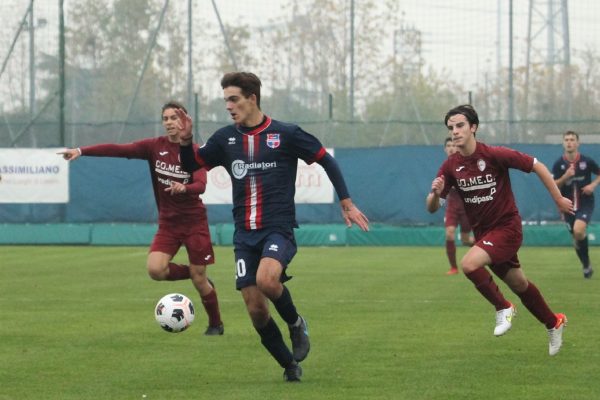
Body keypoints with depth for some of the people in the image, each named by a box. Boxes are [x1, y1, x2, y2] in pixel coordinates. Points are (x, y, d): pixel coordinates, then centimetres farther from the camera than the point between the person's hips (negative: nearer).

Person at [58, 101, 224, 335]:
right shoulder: (155, 147, -2)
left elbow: (201, 185, -22)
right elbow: (118, 149, -11)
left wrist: (184, 188, -44)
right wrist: (81, 151, -21)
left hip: (194, 222, -3)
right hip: (168, 222, 3)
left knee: (199, 281, -1)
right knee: (155, 269, -19)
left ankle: (216, 324, 23)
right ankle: (191, 273, 11)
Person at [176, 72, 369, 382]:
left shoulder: (286, 134, -4)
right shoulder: (225, 138, 7)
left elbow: (327, 161, 4)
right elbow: (192, 165, 17)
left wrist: (346, 203, 3)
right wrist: (186, 140, -3)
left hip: (278, 230, -4)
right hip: (245, 235, 5)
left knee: (266, 279, -32)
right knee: (256, 311, -2)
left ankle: (296, 324, -3)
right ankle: (290, 365, 18)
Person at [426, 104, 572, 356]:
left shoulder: (495, 155, -19)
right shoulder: (450, 166, -4)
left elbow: (537, 166, -9)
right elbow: (432, 208, -3)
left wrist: (559, 200, -7)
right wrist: (435, 194, -26)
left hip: (506, 227, -6)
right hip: (482, 231, 6)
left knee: (469, 264, -27)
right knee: (519, 285, 17)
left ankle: (503, 308, -5)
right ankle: (554, 324, 39)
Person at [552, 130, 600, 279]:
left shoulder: (587, 161, -7)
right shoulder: (559, 164, -5)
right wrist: (565, 176, -22)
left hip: (585, 204, -3)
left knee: (578, 231, -29)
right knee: (575, 235, 9)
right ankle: (586, 266, 28)